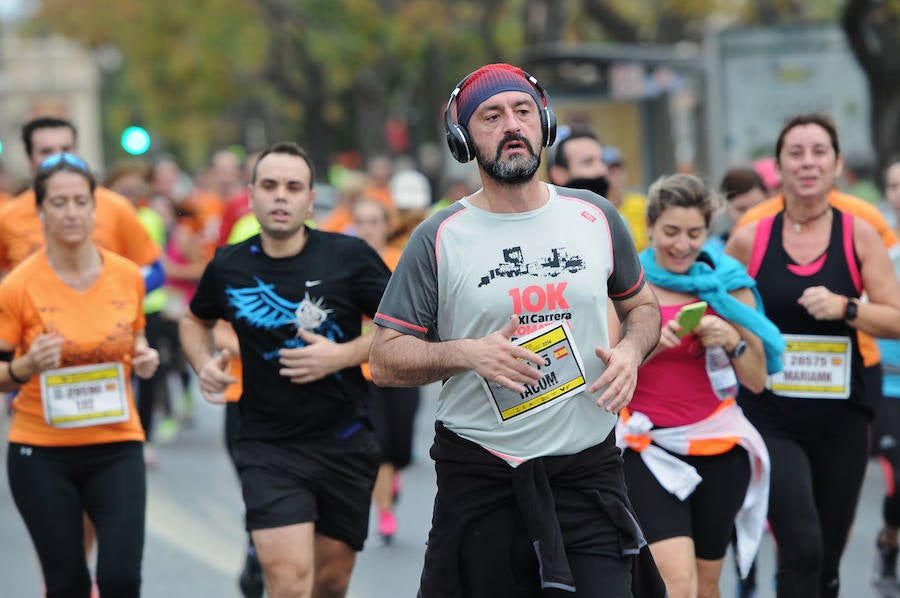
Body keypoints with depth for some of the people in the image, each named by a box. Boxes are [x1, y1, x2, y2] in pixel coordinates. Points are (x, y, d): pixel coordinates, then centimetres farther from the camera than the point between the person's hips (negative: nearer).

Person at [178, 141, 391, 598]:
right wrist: (204, 365, 1)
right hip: (268, 449, -1)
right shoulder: (228, 267, 0)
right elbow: (196, 320, 21)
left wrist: (342, 354, -14)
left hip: (345, 444, 1)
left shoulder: (349, 256, -6)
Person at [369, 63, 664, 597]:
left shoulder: (595, 217, 7)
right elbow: (385, 360, -1)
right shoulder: (440, 238, -2)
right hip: (480, 484, -1)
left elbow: (642, 305, 21)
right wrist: (466, 353, -17)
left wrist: (631, 350, -1)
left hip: (590, 473, 2)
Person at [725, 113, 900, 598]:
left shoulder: (859, 235, 0)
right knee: (802, 547, -20)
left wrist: (845, 307, -18)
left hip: (840, 419, 2)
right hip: (769, 416, -2)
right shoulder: (749, 240, -1)